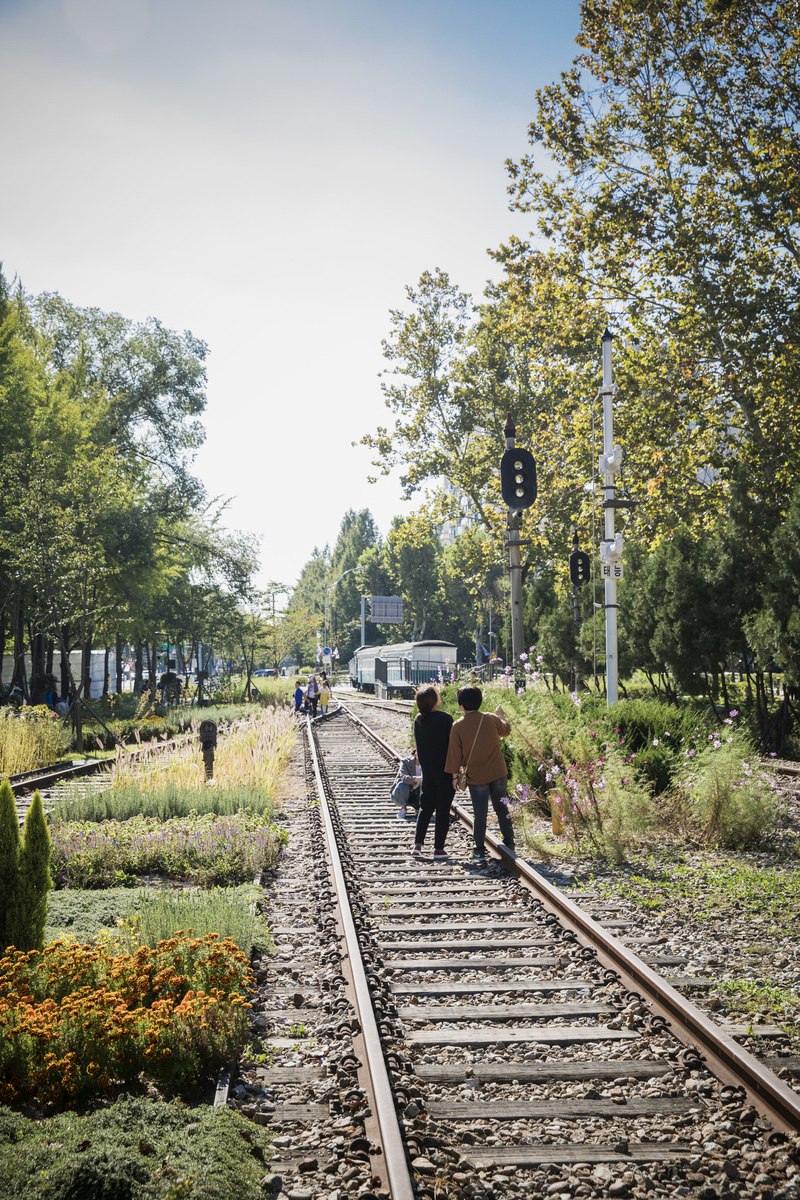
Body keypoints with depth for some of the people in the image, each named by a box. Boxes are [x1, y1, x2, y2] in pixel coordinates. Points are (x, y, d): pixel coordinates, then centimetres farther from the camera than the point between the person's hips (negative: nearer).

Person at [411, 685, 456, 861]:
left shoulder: (418, 720, 0)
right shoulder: (445, 719, -16)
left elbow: (418, 746, 8)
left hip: (427, 770, 5)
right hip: (445, 770, -5)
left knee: (426, 807, 17)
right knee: (443, 809, 3)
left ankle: (418, 843, 10)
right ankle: (438, 849, 5)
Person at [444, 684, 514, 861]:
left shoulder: (458, 726, -11)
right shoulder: (491, 719, -4)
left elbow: (454, 754, -7)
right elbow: (506, 730, 17)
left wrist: (455, 776, 3)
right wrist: (501, 714, 34)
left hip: (476, 777, -2)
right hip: (498, 774, 2)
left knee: (480, 814, 5)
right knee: (502, 809, 14)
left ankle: (480, 850, 8)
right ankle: (509, 844, 20)